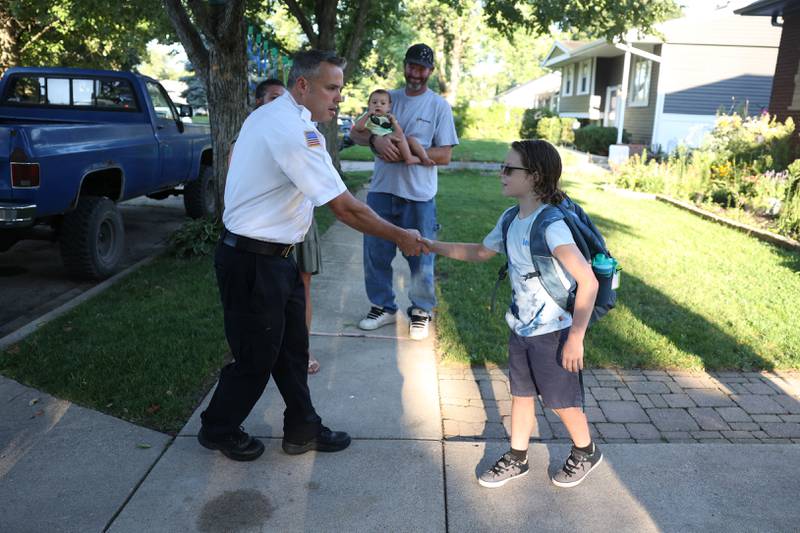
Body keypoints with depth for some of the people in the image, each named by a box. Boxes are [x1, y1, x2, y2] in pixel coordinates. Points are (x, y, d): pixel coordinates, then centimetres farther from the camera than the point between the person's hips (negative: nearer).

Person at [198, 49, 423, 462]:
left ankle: (302, 429, 32)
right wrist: (401, 237, -13)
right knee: (256, 357, 7)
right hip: (253, 263, -10)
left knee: (292, 347, 17)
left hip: (273, 257, 10)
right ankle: (218, 430, 31)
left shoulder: (269, 116, 11)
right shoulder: (294, 131, -23)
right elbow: (345, 208, -23)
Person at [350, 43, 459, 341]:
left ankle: (421, 311, 25)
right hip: (381, 191, 3)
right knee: (375, 254, 10)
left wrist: (405, 152, -18)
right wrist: (376, 140, -17)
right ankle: (383, 306, 28)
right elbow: (355, 133, 5)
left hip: (419, 196, -3)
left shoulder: (439, 106, 0)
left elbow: (444, 156, -6)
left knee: (420, 258, 7)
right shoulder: (387, 99, 9)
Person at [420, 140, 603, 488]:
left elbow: (588, 281, -28)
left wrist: (575, 339, -25)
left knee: (561, 401, 11)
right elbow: (480, 252, 17)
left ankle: (585, 453, 38)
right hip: (520, 327, 7)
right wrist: (435, 246, 8)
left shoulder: (551, 225, -26)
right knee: (520, 394, 18)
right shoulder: (510, 220, -1)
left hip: (553, 332, -7)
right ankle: (517, 459, 36)